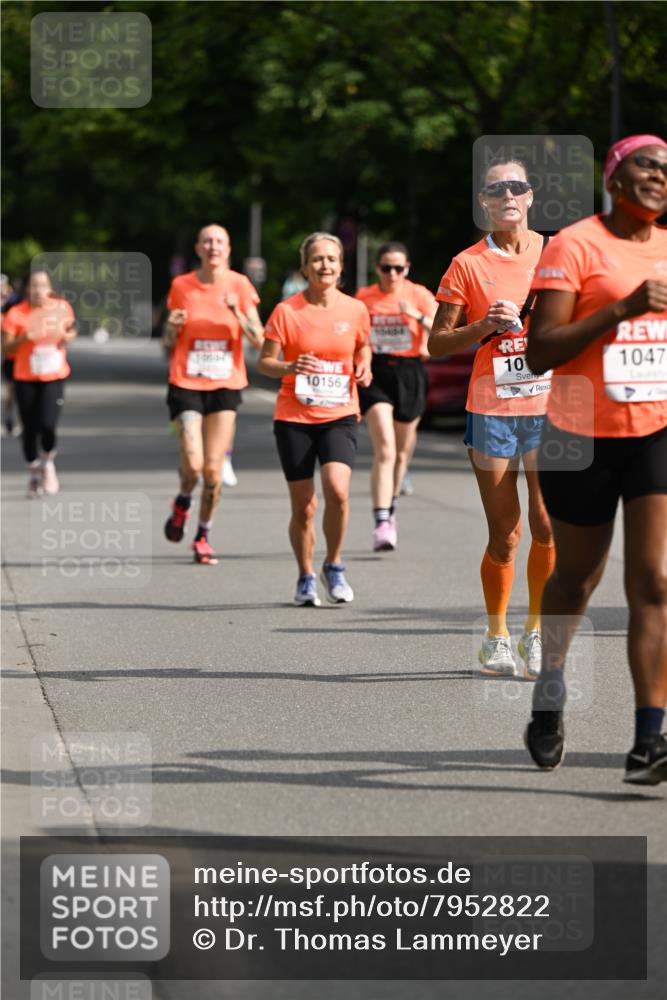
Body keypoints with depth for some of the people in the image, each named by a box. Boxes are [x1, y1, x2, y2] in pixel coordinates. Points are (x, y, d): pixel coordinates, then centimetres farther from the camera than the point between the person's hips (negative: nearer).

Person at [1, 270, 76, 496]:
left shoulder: (61, 307, -2)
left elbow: (71, 330, 17)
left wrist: (67, 336, -6)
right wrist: (24, 338, -23)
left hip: (54, 377, 0)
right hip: (26, 379, 0)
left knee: (48, 425, -15)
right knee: (30, 429, 4)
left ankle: (48, 463, 15)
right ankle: (33, 472, 27)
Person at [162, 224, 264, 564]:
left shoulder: (239, 285, 0)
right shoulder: (181, 286, 2)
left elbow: (258, 341, -2)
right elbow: (169, 345, 10)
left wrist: (238, 314, -18)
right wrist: (172, 328, -12)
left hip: (225, 386, 1)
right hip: (186, 384, -1)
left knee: (214, 469, -3)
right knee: (193, 463, -15)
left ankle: (203, 536, 16)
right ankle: (182, 504, 19)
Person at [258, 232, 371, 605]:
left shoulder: (355, 310, 2)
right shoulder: (287, 311, -4)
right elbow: (264, 362, -1)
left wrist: (364, 368, -2)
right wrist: (289, 367, -22)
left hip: (340, 416, 0)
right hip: (294, 417, 0)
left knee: (338, 490, -21)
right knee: (303, 506, 2)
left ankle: (334, 566, 1)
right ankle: (306, 578, 23)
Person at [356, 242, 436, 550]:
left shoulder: (419, 295, 0)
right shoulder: (363, 298, 5)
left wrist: (418, 316, -26)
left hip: (409, 373, 1)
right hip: (375, 374, -1)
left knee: (401, 453, 12)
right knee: (384, 449, -17)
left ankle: (390, 511, 35)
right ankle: (382, 524, -23)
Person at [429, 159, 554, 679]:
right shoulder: (468, 264, 3)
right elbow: (437, 343, 4)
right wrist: (484, 326, -12)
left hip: (549, 407, 1)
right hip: (492, 409, -1)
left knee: (548, 524, -10)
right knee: (504, 534, 1)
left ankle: (536, 631, 7)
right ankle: (497, 636, 18)